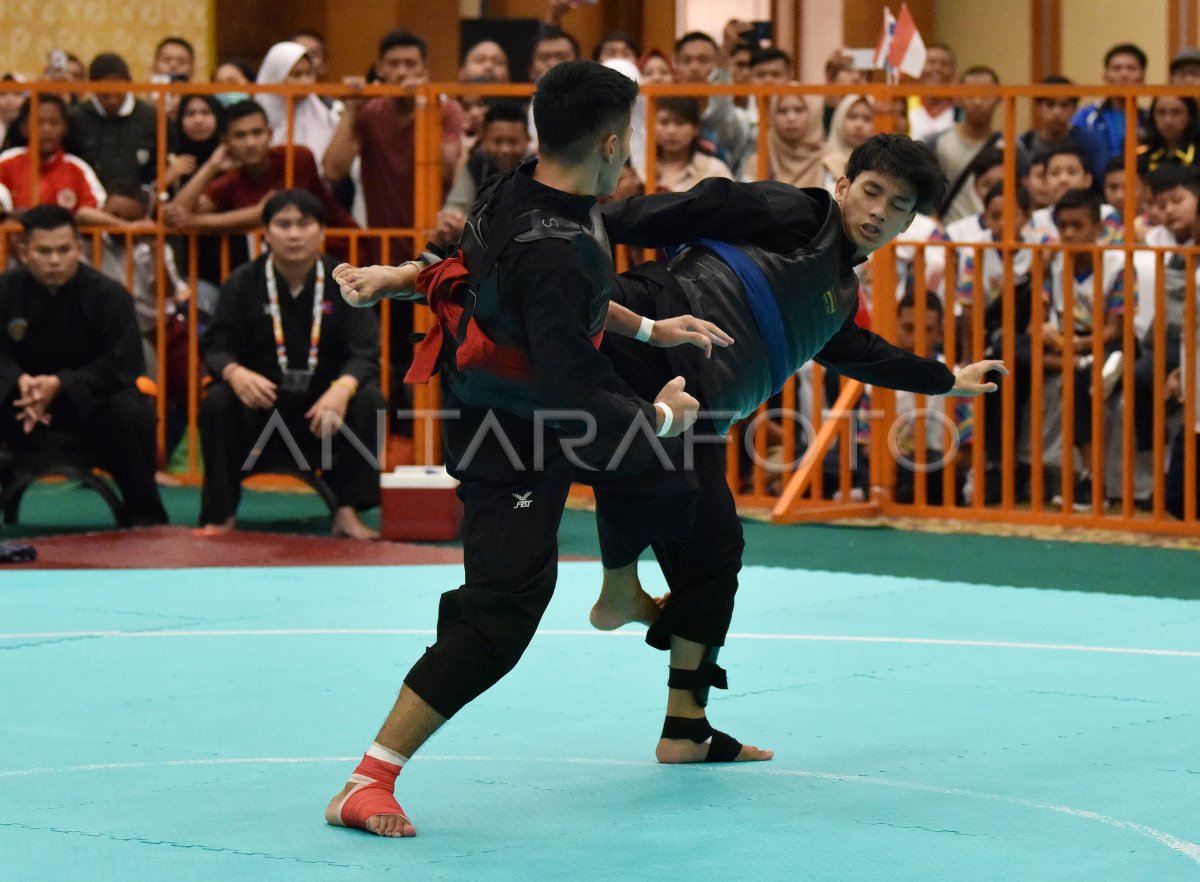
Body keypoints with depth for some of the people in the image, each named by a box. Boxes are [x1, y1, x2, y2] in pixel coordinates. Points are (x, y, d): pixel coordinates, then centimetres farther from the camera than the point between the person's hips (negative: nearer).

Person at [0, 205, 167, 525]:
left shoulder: (108, 294, -13)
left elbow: (124, 365, -20)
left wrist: (61, 385, -33)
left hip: (93, 404, -2)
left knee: (130, 410, -35)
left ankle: (146, 517, -16)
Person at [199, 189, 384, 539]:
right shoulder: (242, 284, -1)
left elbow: (364, 353, -10)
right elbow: (217, 347, -6)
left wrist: (343, 388, -34)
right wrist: (235, 373, -33)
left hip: (323, 403, 1)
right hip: (259, 401, 0)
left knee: (369, 400, -28)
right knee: (217, 402, -30)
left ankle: (347, 513, -17)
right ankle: (219, 516, -18)